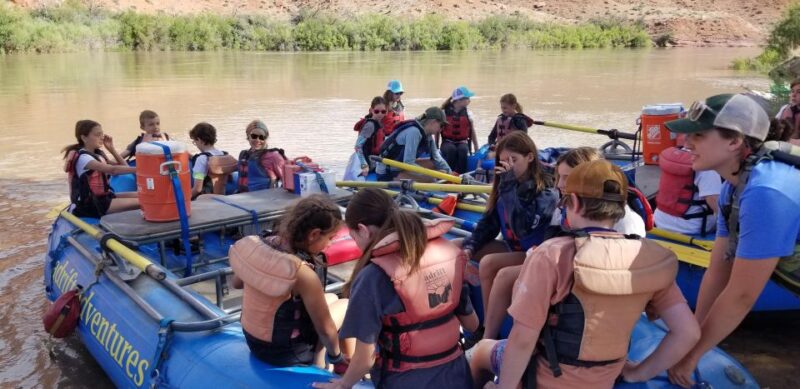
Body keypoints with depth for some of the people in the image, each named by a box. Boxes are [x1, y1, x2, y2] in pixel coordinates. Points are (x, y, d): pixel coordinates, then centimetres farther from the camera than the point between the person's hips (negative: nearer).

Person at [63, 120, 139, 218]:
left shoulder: (98, 154, 12)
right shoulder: (83, 157, -16)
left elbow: (123, 166, 12)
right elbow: (112, 170, -30)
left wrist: (112, 149, 4)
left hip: (103, 197, 9)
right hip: (90, 204, -9)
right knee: (139, 202, -23)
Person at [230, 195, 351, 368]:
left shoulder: (259, 245, -12)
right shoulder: (303, 274, -31)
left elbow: (236, 283, 9)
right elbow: (325, 330, -18)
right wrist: (335, 355, 0)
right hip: (282, 352, -7)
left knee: (331, 299, 23)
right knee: (347, 305, 11)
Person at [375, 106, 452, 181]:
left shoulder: (427, 134, 2)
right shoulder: (414, 131, -24)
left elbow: (436, 158, 1)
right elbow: (408, 163, -28)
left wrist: (449, 172, -11)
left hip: (400, 168, 10)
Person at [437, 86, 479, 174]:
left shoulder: (468, 113, 4)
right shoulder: (444, 112, -3)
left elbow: (473, 132, 11)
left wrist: (477, 149, 10)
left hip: (462, 142, 2)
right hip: (447, 142, -1)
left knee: (462, 150, -34)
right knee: (451, 149, -36)